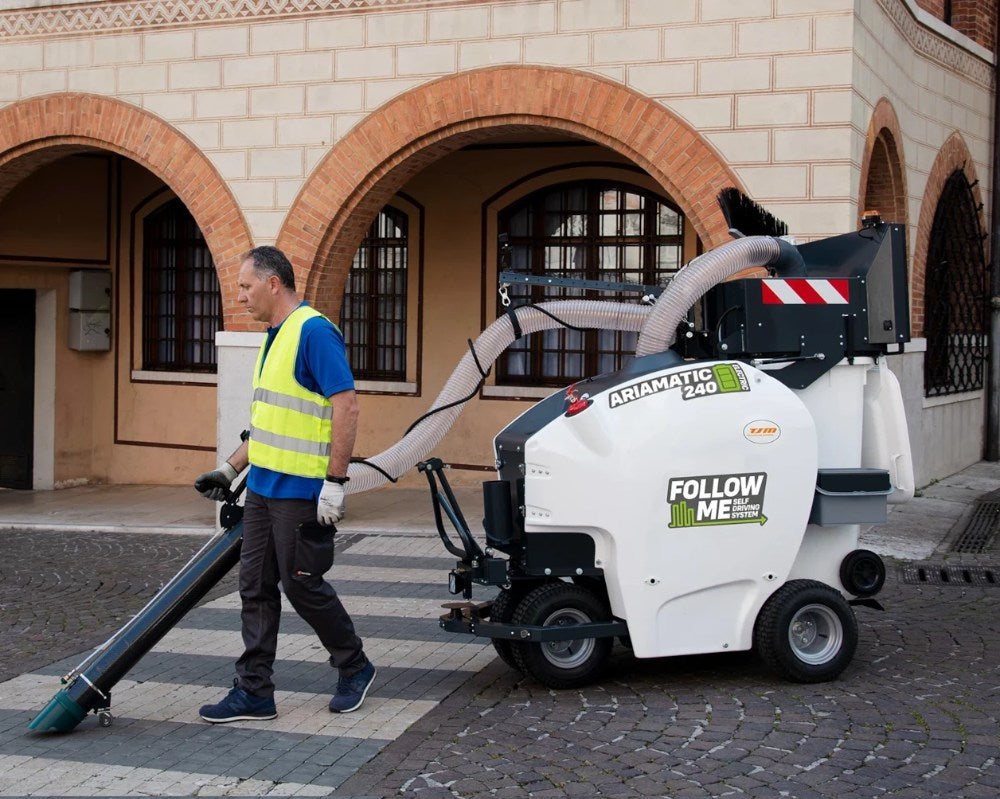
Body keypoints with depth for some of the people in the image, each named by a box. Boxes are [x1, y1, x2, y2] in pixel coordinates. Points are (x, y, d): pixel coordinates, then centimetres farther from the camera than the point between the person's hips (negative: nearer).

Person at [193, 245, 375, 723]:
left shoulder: (314, 331, -16)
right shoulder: (274, 338, 15)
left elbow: (346, 406, -22)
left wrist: (335, 481, -24)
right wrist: (231, 468, 21)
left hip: (301, 491, -10)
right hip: (263, 487, 10)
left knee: (302, 584, 1)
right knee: (256, 588, 8)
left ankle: (354, 668, 21)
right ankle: (254, 692, 14)